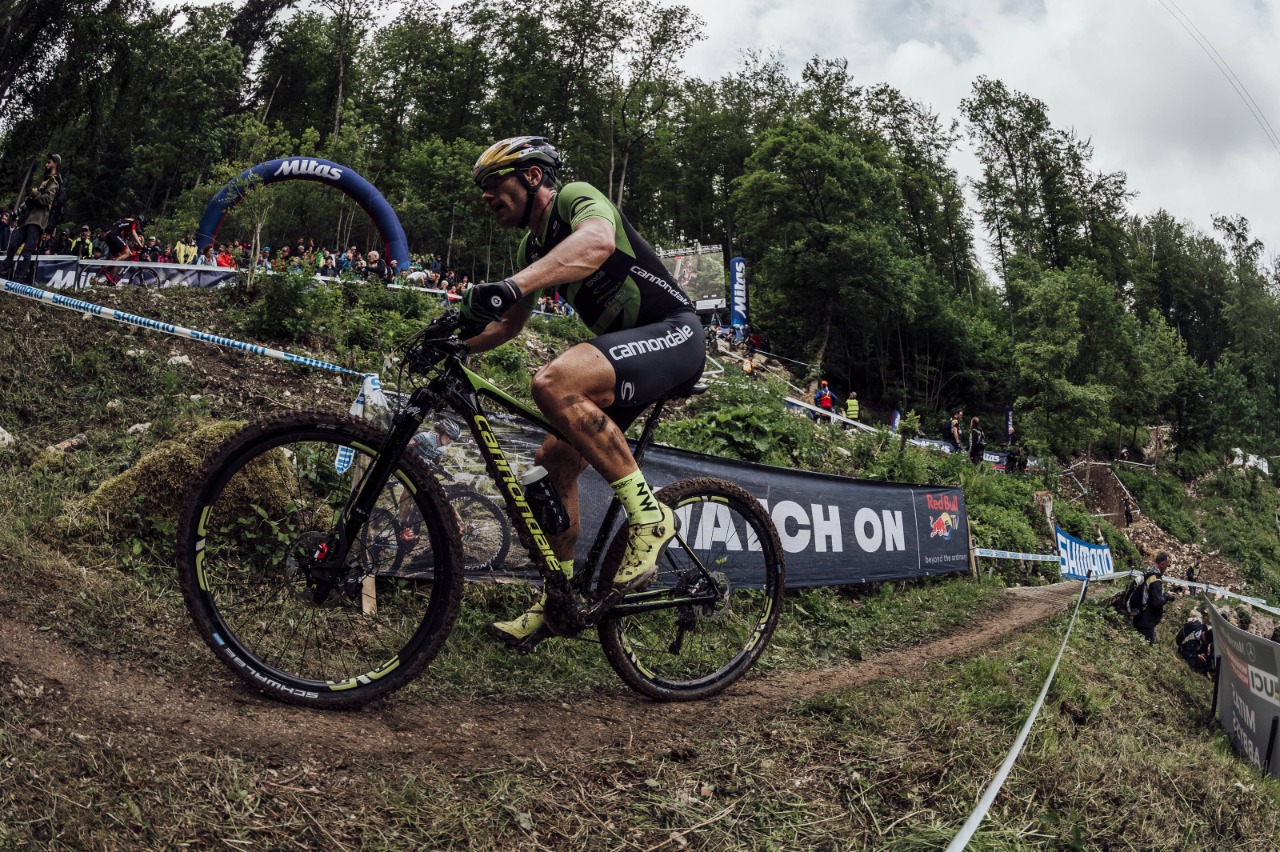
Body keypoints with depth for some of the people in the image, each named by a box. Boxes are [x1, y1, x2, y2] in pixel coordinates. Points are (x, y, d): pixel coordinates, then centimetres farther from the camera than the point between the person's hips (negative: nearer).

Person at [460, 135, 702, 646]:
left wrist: (510, 285, -49)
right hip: (629, 351, 9)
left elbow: (597, 242, -36)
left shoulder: (577, 198, -11)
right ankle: (559, 597, 18)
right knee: (552, 462, 4)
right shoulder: (531, 249, 16)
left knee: (555, 383, -33)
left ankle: (648, 514, -22)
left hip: (673, 335, -9)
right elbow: (510, 322, 24)